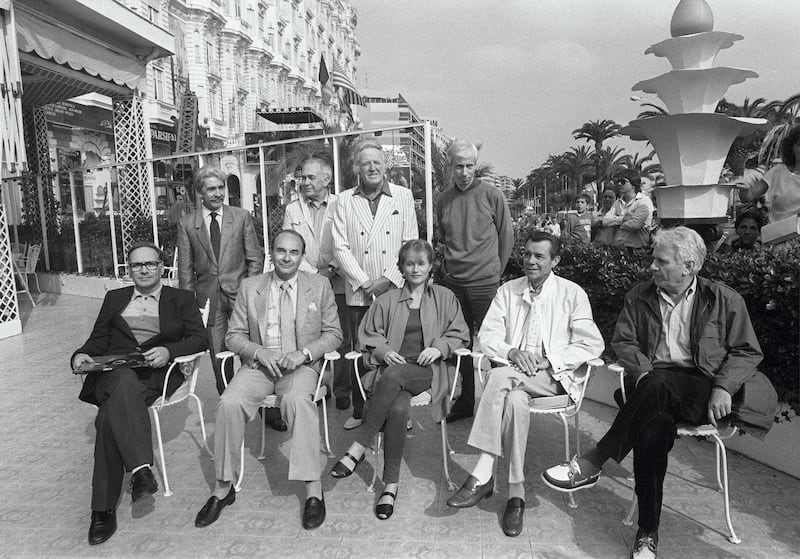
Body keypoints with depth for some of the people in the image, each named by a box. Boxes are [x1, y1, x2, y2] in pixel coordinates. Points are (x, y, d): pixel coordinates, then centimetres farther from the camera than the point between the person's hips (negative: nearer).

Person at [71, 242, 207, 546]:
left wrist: (168, 351, -14)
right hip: (113, 372, 2)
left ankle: (104, 510, -26)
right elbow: (98, 340, 22)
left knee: (111, 414, -30)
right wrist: (81, 355, -1)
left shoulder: (182, 299, 16)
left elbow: (200, 339, 4)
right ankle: (141, 468, -42)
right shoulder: (115, 298, 25)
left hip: (157, 373, -1)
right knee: (125, 382, -37)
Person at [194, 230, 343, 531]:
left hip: (301, 367, -2)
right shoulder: (250, 286, 9)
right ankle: (223, 488, -8)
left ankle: (313, 490, -28)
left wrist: (303, 352, -12)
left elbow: (333, 334, 5)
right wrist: (259, 352, -11)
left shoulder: (320, 285, 6)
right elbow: (234, 335, 8)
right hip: (258, 364, 2)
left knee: (298, 399, -34)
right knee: (229, 403, -25)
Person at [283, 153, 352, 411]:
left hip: (337, 284, -1)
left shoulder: (340, 206, 2)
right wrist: (313, 274, -7)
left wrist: (331, 269, -12)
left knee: (342, 340, 3)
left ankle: (342, 391, 17)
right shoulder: (292, 209, 10)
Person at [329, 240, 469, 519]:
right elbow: (368, 336, 17)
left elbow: (459, 334, 16)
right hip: (393, 367, 2)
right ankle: (391, 484, -22)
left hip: (429, 370, -1)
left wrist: (440, 347, -3)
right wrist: (383, 351, -4)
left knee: (393, 376, -36)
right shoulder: (387, 301, 19)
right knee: (396, 409, -33)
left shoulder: (444, 297, 18)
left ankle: (358, 448, -29)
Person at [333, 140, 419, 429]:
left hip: (395, 289, -1)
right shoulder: (345, 200, 8)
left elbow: (411, 243, 2)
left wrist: (388, 279, -8)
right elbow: (340, 247, 2)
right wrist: (364, 282, -8)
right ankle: (359, 411, 20)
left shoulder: (403, 196, 7)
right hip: (358, 292, 1)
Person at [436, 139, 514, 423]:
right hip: (453, 282, 4)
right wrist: (450, 265, 13)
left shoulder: (491, 195, -3)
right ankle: (465, 401, 25)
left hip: (484, 282, -4)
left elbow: (506, 235, 4)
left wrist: (494, 270, 6)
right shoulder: (444, 199, 7)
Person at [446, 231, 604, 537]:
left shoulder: (572, 293, 4)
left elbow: (592, 344, -3)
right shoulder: (507, 290, 13)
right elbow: (487, 333, 6)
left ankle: (482, 475, -26)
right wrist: (512, 352, -15)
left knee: (500, 376, -32)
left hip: (554, 376, -3)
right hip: (515, 374, 3)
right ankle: (515, 493, -26)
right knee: (515, 400, -34)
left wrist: (547, 360, -14)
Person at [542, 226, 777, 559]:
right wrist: (643, 372, -12)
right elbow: (622, 341, 8)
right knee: (655, 428, -33)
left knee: (659, 385, -37)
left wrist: (723, 387, -10)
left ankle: (593, 463, -30)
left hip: (702, 393, -2)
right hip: (654, 384, 2)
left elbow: (748, 352, 7)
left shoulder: (724, 300, 6)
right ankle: (648, 532, -22)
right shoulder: (639, 296, 11)